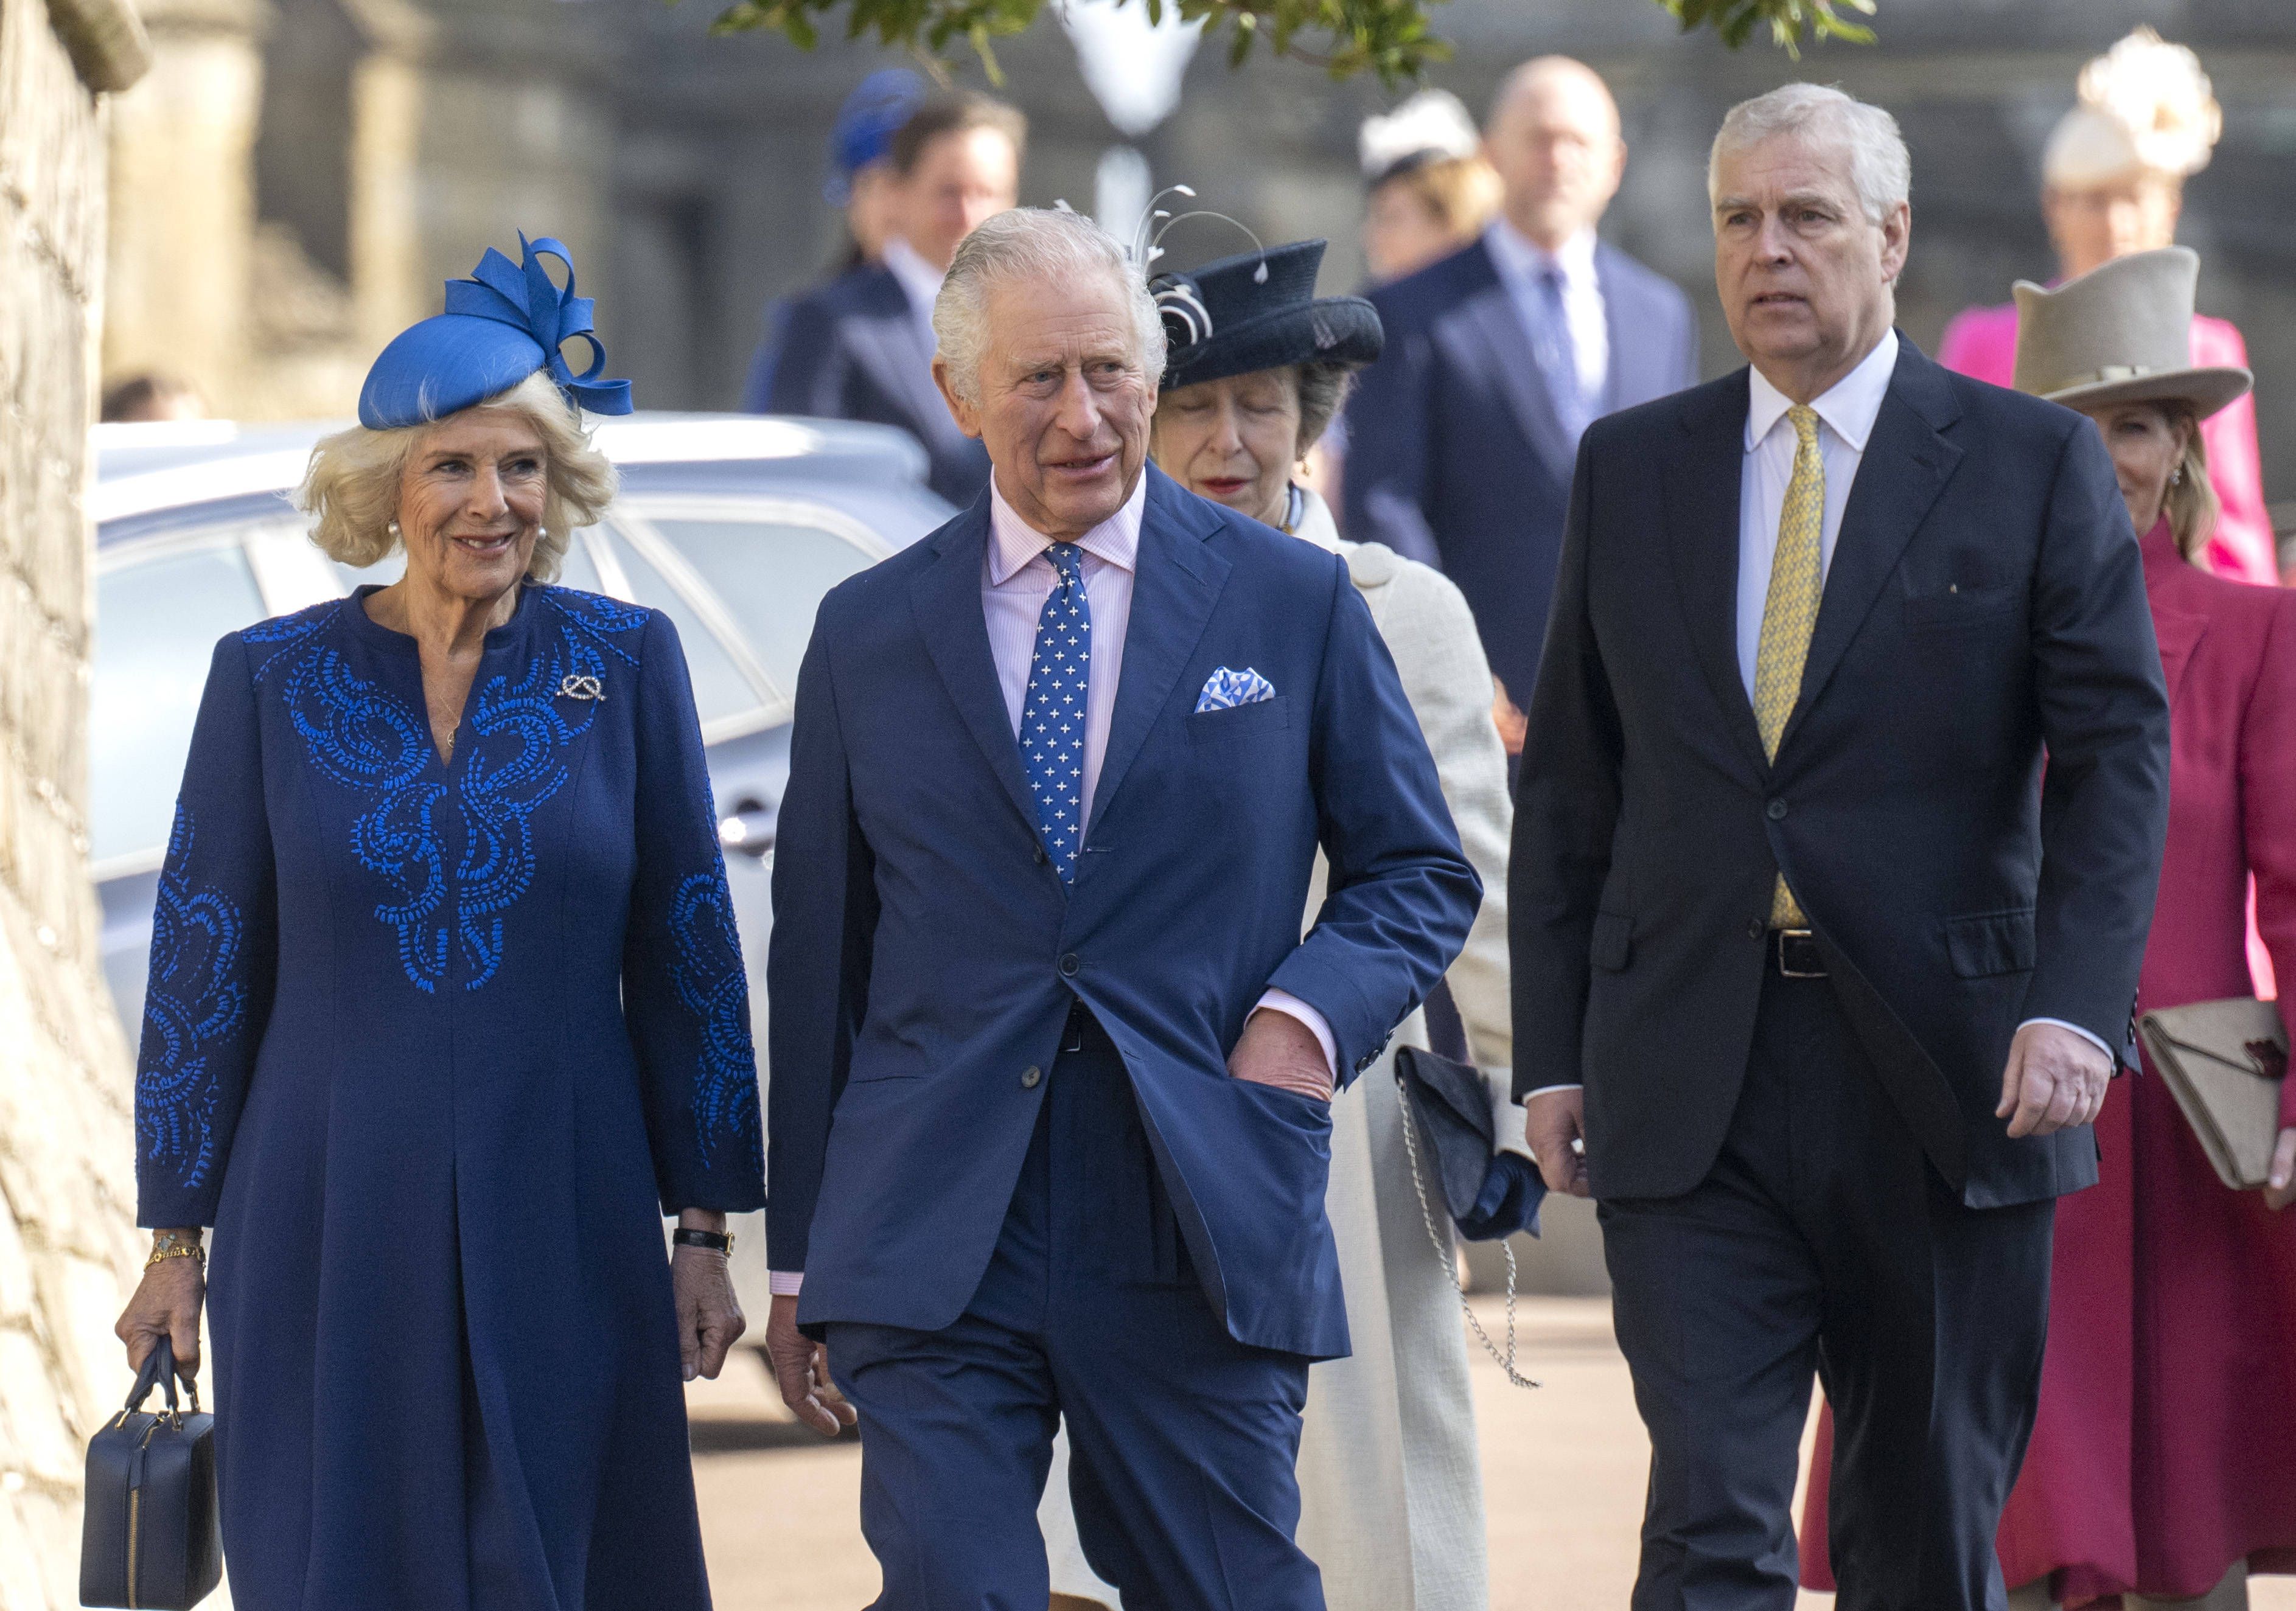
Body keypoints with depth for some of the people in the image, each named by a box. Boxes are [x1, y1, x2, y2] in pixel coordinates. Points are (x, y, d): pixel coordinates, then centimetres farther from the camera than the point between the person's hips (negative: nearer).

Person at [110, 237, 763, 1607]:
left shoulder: (626, 665, 1)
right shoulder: (271, 679, 1)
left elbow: (688, 955, 4)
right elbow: (202, 969, 4)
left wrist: (705, 1231, 2)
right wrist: (176, 1241, 4)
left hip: (560, 1225, 0)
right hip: (328, 1223, 0)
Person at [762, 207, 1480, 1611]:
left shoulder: (1296, 604, 6)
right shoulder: (867, 636, 10)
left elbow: (1421, 876, 13)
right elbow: (818, 952, 13)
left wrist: (1310, 1013, -8)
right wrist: (800, 1262, 12)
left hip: (1200, 1239, 0)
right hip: (931, 1256, 0)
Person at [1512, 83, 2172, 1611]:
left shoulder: (2035, 464, 3)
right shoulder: (1632, 467, 11)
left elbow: (2119, 752, -3)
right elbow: (1569, 781, 14)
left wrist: (2077, 1008, -17)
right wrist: (1554, 1050, 7)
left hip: (1942, 1082, -1)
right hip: (1691, 1091, 1)